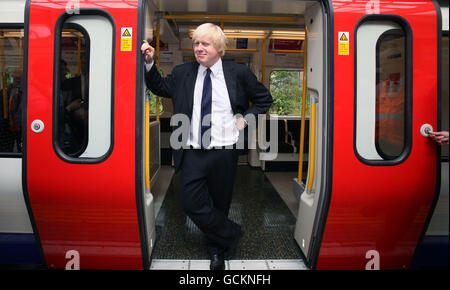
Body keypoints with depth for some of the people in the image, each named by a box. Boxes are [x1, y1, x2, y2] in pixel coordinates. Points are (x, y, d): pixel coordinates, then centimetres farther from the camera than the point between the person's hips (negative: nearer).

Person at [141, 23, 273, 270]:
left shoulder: (238, 73, 1)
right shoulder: (182, 73, 6)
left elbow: (264, 99, 10)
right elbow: (159, 87, 17)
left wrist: (245, 119, -2)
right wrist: (150, 62, 1)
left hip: (224, 153, -1)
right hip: (192, 152, 2)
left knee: (219, 205, 12)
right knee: (192, 204, -5)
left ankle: (217, 250, 37)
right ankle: (231, 234, 19)